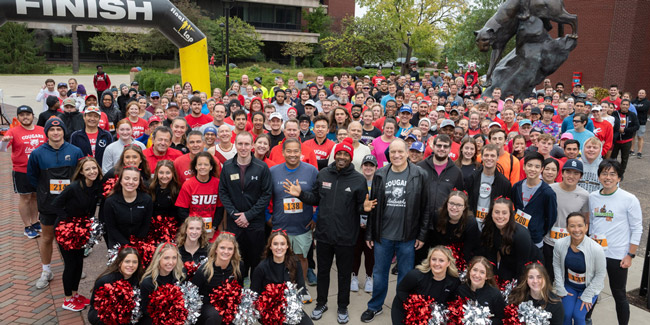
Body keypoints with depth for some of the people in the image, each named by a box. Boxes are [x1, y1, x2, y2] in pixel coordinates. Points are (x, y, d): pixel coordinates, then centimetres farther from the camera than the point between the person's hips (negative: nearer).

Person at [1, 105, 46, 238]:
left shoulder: (42, 130, 3)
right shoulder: (14, 131, -6)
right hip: (21, 171, -3)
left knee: (36, 196, 13)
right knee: (25, 198, 5)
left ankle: (35, 222, 28)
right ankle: (27, 227, 15)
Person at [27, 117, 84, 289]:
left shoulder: (75, 151, -5)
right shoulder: (37, 153, -5)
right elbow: (32, 176, 7)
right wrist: (44, 191, 4)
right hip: (47, 204, 0)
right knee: (47, 238, 12)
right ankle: (46, 271, 28)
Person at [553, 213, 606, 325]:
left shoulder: (596, 249, -27)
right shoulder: (559, 244, -20)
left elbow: (600, 274, -13)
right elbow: (557, 266, -3)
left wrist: (587, 296, -10)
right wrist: (560, 289, -2)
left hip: (589, 287, -2)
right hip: (569, 286, 2)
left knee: (578, 315, -14)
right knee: (566, 314, -12)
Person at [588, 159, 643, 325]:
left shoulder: (629, 199, -11)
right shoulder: (593, 197, 2)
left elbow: (637, 229, -7)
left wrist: (630, 255, -9)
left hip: (617, 255, -4)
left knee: (619, 294, 8)